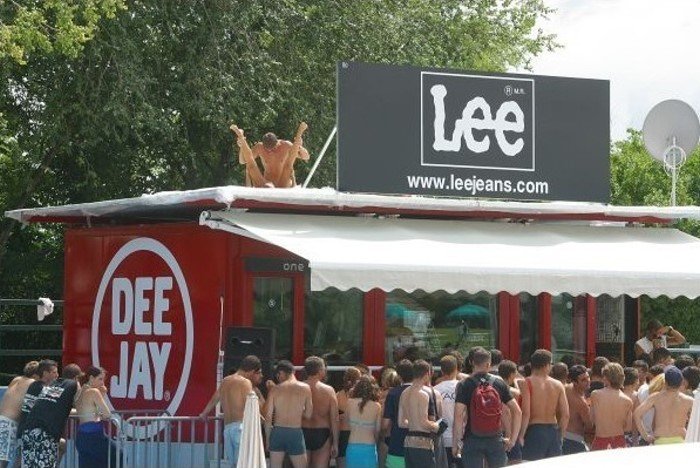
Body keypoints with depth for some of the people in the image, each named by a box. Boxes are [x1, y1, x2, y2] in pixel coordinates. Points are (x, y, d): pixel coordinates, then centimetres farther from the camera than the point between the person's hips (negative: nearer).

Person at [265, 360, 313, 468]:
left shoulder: (275, 389, 0)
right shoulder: (305, 388, -1)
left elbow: (268, 417, 0)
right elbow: (308, 415, 1)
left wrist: (268, 438, 9)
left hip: (277, 432, 2)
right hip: (296, 432, -2)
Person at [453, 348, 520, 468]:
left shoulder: (464, 385, -5)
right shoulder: (499, 384, 3)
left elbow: (459, 416, -13)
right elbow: (517, 412, 0)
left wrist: (455, 443, -7)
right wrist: (512, 440, 7)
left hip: (472, 440, -2)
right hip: (495, 440, 2)